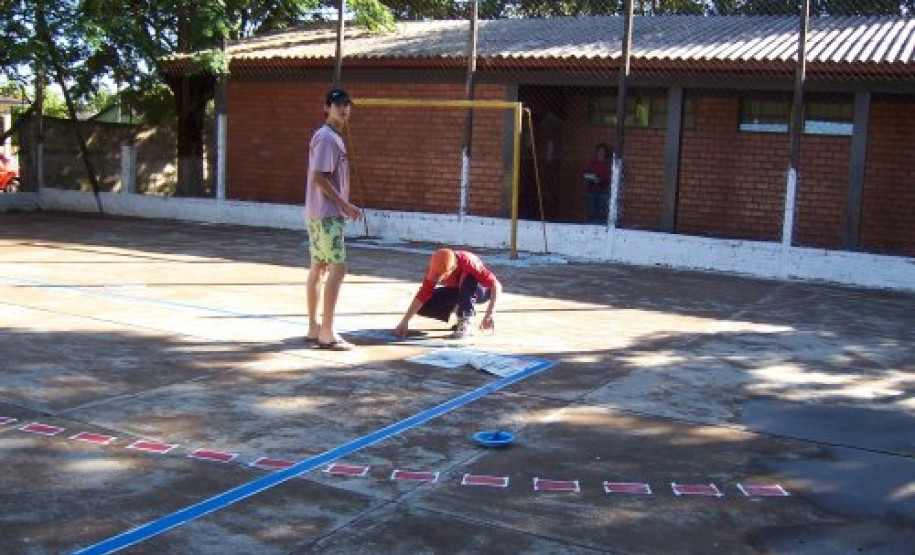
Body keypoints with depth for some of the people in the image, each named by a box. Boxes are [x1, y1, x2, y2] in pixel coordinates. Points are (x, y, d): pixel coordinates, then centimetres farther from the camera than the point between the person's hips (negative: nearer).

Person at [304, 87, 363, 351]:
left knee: (319, 268, 11)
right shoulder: (326, 137, -14)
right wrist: (345, 205, -19)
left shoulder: (334, 137, 17)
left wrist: (343, 206, 15)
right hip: (326, 214, -10)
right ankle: (327, 334, -9)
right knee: (338, 268, -11)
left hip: (324, 213, 10)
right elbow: (319, 177, -21)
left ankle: (314, 329, 17)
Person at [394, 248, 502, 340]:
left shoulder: (468, 262, -37)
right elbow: (422, 295, -22)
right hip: (456, 290, 5)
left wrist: (490, 313, -42)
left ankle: (467, 323, -28)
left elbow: (496, 284, -35)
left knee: (469, 279, -39)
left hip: (481, 291, -4)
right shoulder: (435, 270, -25)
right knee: (424, 307, -14)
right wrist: (405, 322, -28)